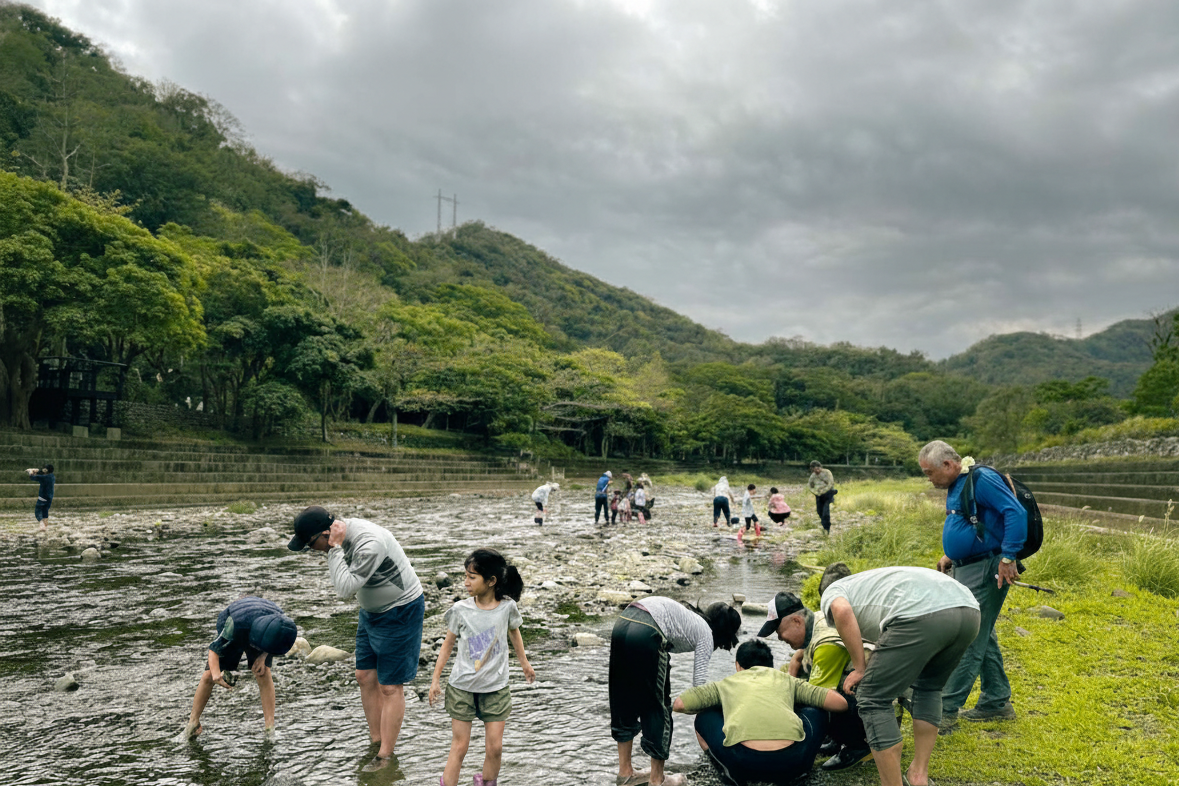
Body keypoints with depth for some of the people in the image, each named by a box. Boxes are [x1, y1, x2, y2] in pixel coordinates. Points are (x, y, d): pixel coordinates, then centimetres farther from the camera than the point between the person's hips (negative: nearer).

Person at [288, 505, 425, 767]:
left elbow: (345, 590, -32)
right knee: (365, 677, 12)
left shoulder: (370, 544, -33)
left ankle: (385, 757, 11)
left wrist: (335, 548, -30)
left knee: (390, 686, -1)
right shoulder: (344, 533, -4)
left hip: (401, 612, -9)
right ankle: (376, 742, 26)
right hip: (373, 610, 9)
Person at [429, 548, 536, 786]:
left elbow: (514, 632, 10)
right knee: (459, 746, 4)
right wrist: (435, 679, 6)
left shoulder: (507, 606, -10)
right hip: (461, 687, 0)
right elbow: (448, 644, 3)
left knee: (495, 747, 5)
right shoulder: (460, 610, -10)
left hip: (496, 688, 1)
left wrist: (524, 662, 24)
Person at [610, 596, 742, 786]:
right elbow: (699, 681, 7)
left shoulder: (691, 617, 32)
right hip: (646, 633, -8)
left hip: (622, 621, 8)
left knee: (624, 699, 20)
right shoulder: (706, 634, 12)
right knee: (658, 705, 10)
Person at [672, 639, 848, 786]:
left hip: (743, 765, -1)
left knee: (704, 718, 30)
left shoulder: (727, 683, 28)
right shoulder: (787, 679, 28)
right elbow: (840, 704, 25)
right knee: (816, 712, 32)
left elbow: (678, 705, 24)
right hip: (791, 764, 1)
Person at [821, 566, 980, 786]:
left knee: (873, 700, 9)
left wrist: (860, 668, 7)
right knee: (929, 687, 33)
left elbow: (842, 612, -2)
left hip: (921, 615, -8)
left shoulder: (832, 592, 24)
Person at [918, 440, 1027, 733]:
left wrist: (1008, 558, -25)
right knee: (981, 636, 17)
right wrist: (952, 555, 15)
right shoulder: (956, 486, 14)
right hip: (966, 569, 10)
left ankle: (947, 710, -3)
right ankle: (997, 702, 28)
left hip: (985, 571, -10)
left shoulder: (982, 479, -16)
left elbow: (1017, 513, -24)